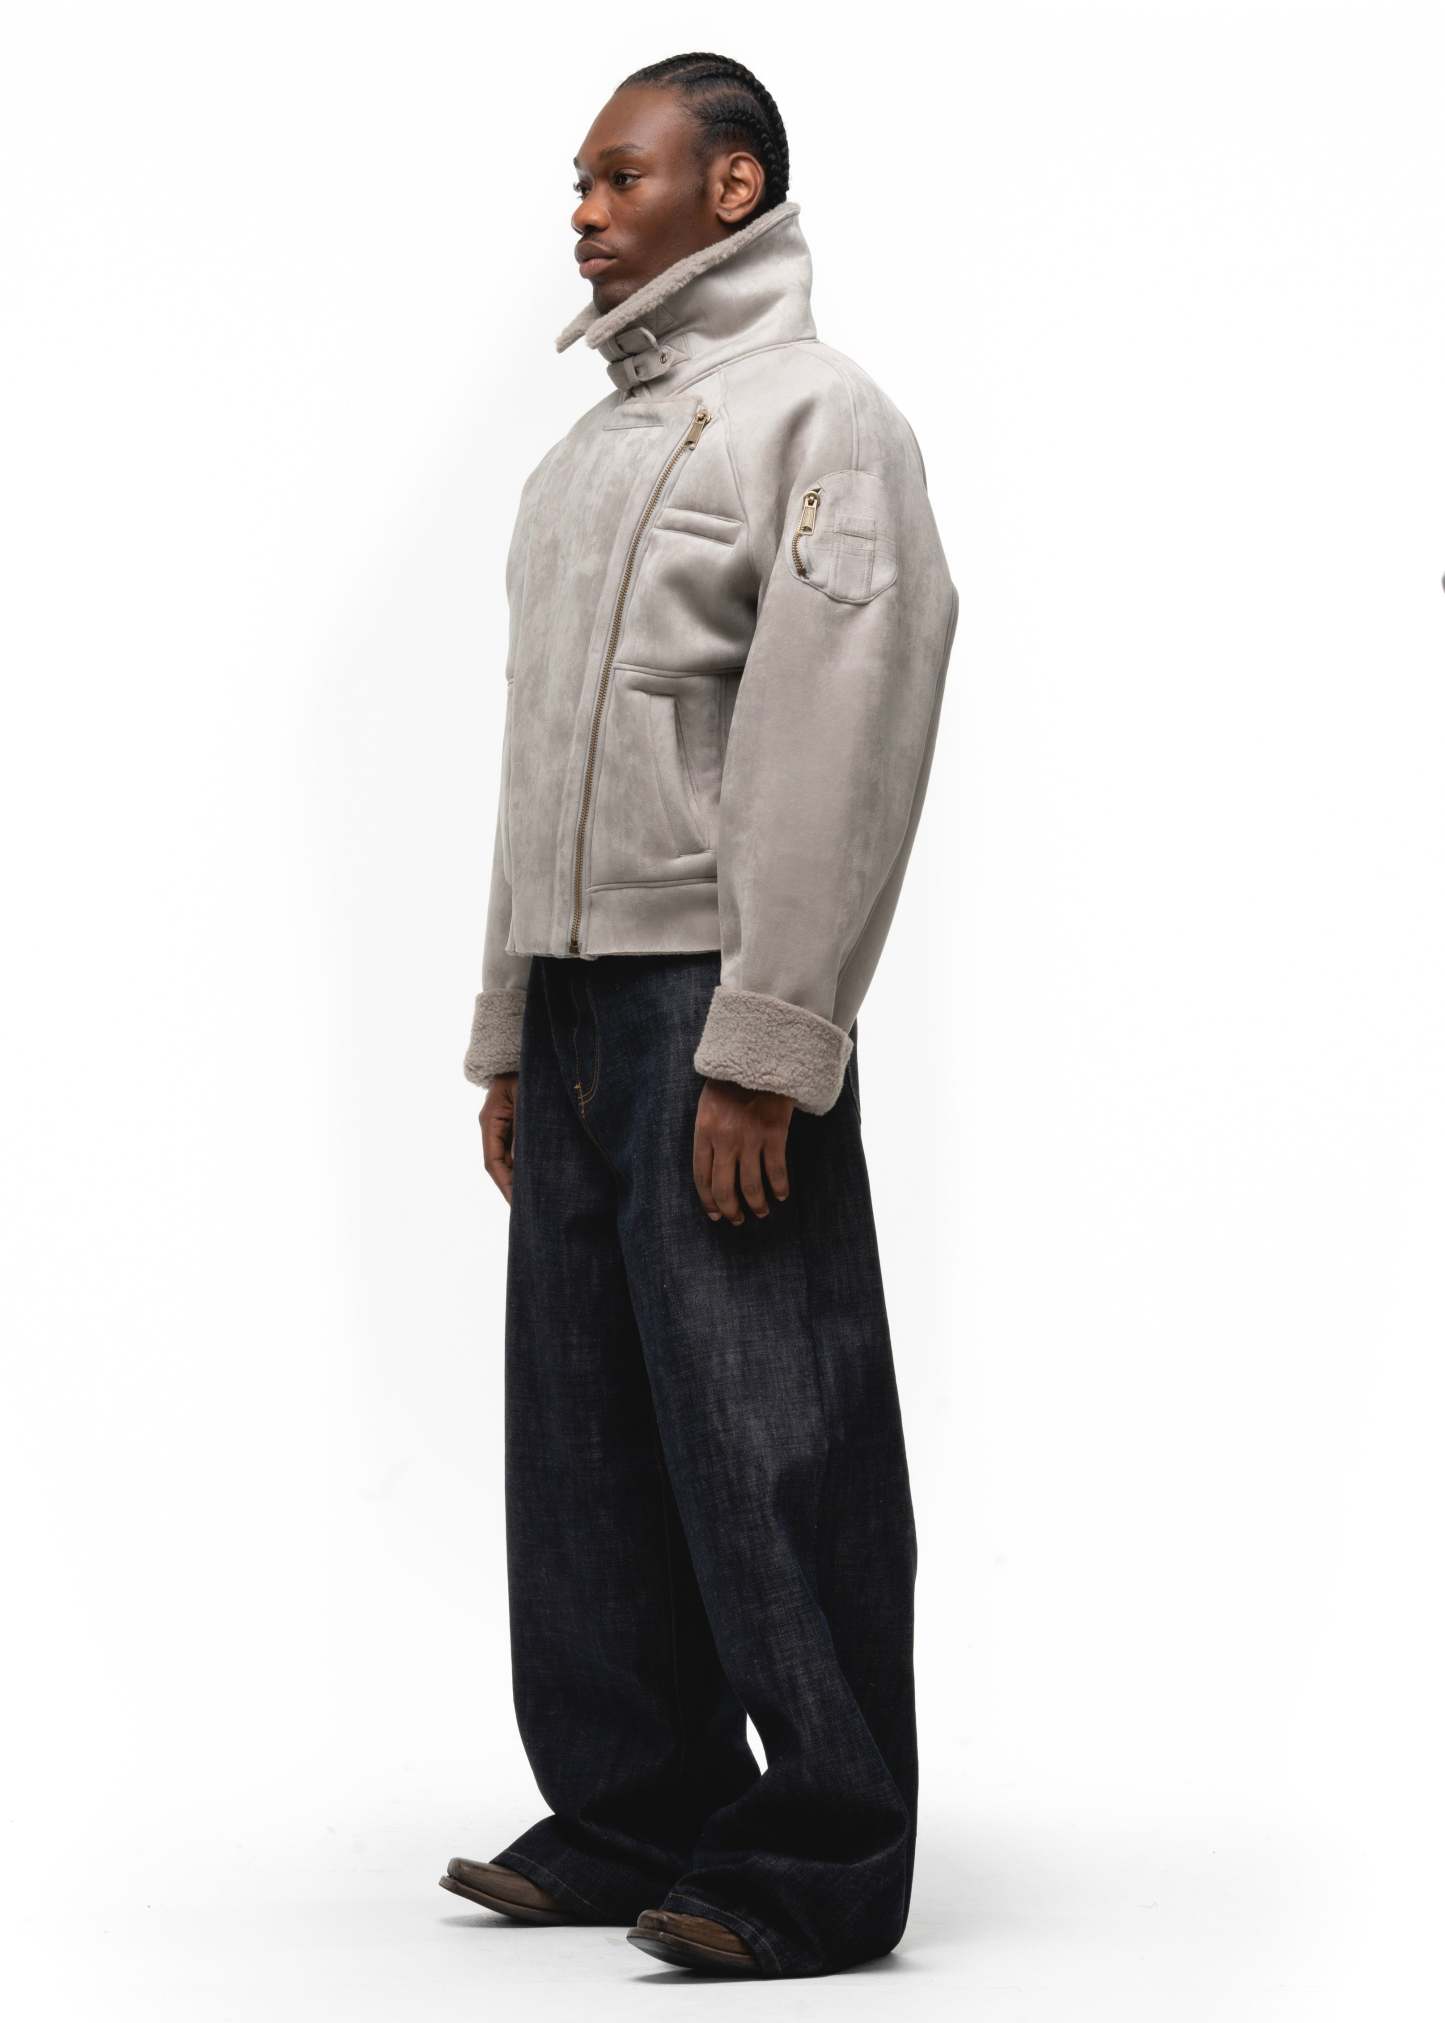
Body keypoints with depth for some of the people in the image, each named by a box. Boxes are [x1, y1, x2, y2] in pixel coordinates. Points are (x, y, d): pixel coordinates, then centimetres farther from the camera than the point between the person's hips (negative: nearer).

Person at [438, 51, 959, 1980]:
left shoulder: (817, 414, -5)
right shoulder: (590, 453, 21)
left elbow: (838, 746, -14)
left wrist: (764, 1045, -20)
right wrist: (509, 1031, 18)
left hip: (719, 1005, -8)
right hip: (580, 1001, 9)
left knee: (763, 1440, -7)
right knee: (589, 1439, 10)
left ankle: (823, 1862, -1)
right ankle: (635, 1819, 19)